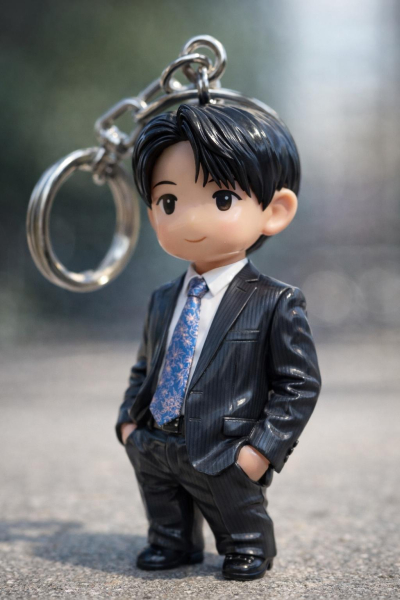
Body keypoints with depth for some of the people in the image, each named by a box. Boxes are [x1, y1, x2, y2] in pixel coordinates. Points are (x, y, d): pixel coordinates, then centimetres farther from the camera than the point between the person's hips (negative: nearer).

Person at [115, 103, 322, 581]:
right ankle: (172, 544, 48)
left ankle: (247, 550, 42)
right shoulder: (162, 301, 5)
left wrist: (263, 448, -17)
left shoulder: (275, 304, -14)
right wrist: (129, 419, 6)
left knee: (240, 521, 15)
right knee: (165, 510, 23)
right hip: (154, 450, 5)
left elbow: (300, 385, -12)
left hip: (224, 463, -5)